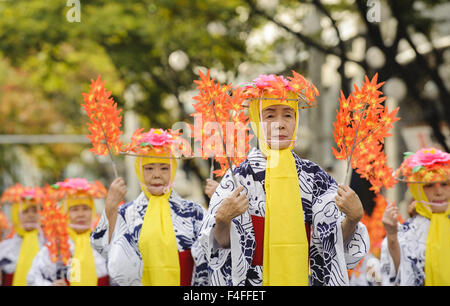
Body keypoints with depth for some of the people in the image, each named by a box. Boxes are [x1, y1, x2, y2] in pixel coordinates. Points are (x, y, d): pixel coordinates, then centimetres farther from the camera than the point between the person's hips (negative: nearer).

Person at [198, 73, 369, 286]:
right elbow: (222, 243, -10)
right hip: (253, 281, -2)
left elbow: (337, 238, -1)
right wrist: (222, 220, -30)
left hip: (302, 279, 3)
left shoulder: (313, 175, 1)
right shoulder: (241, 176, -6)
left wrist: (353, 218, -20)